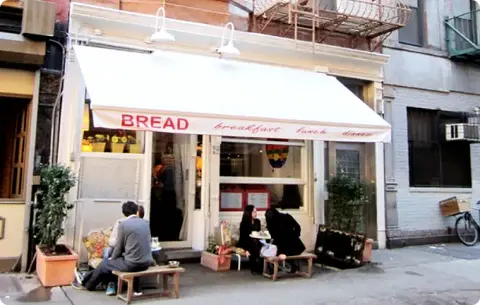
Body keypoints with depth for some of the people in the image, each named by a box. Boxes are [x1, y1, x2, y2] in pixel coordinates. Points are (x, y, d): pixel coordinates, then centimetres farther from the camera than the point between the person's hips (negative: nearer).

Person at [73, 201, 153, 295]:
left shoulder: (123, 224, -9)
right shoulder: (145, 223, 7)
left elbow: (119, 246, -2)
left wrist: (112, 258, 18)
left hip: (132, 264, -6)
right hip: (147, 262, 6)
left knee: (105, 264, 21)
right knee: (112, 262, 28)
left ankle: (87, 284, 45)